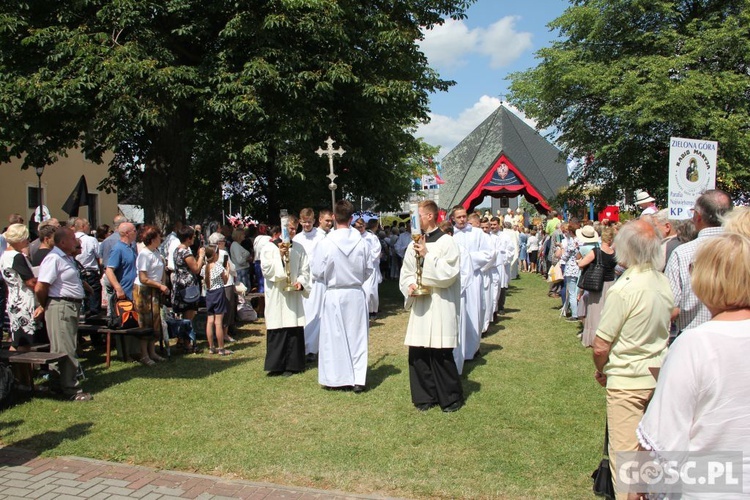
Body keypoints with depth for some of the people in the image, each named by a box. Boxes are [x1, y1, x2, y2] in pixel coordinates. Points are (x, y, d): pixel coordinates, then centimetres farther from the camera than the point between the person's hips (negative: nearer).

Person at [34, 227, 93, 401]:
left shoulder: (68, 258, 14)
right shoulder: (54, 259, -15)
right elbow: (40, 288, -21)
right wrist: (45, 306, -5)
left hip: (72, 307, 10)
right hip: (61, 307, -10)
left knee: (68, 348, 17)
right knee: (66, 350, -4)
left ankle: (62, 383, 28)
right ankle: (71, 390, 2)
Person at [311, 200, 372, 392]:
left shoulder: (326, 243, -14)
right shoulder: (360, 241, -8)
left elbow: (317, 272, -7)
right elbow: (368, 270, 2)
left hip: (334, 295, -2)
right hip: (356, 294, 2)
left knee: (334, 337, 10)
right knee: (357, 335, 10)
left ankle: (336, 378, 17)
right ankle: (358, 379, 12)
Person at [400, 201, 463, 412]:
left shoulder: (446, 242, -6)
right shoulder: (414, 244, 11)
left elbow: (448, 274, -13)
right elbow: (405, 273, 15)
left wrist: (427, 256, -15)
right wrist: (410, 285, -5)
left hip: (440, 306, -5)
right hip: (419, 306, 6)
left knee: (441, 354, -3)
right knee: (417, 354, 6)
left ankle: (451, 398, 15)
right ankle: (425, 396, 20)